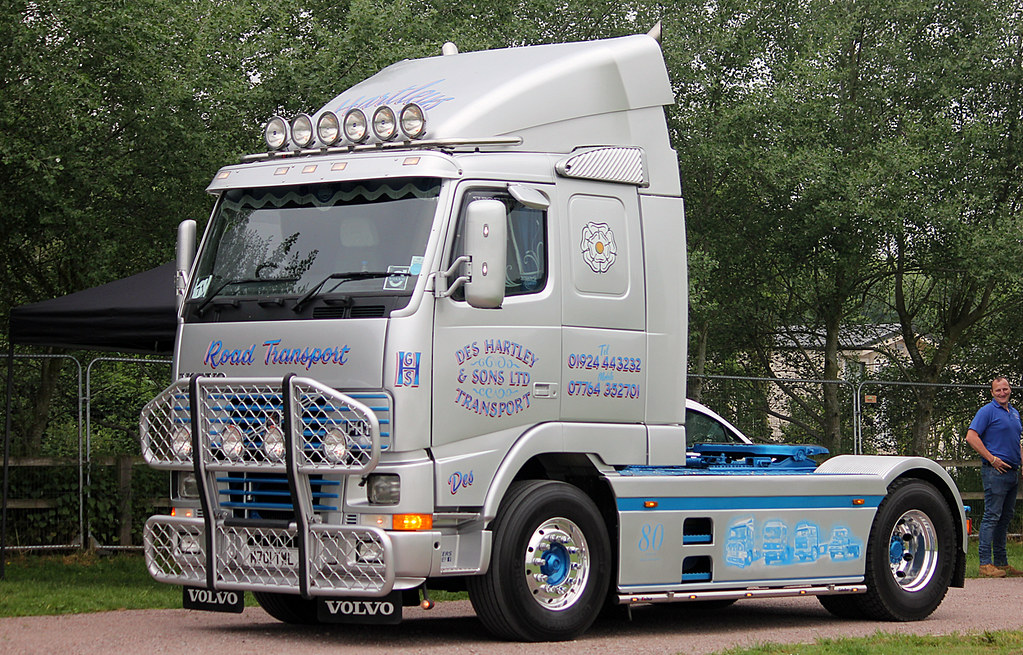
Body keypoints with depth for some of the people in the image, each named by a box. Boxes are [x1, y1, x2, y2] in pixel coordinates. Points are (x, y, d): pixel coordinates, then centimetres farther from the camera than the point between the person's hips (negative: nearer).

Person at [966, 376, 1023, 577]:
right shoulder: (987, 411, -5)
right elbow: (971, 437, -13)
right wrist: (992, 459, -15)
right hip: (995, 471, -8)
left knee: (1005, 518, 11)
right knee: (992, 516, -9)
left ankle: (1001, 562, 16)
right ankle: (986, 564, -10)